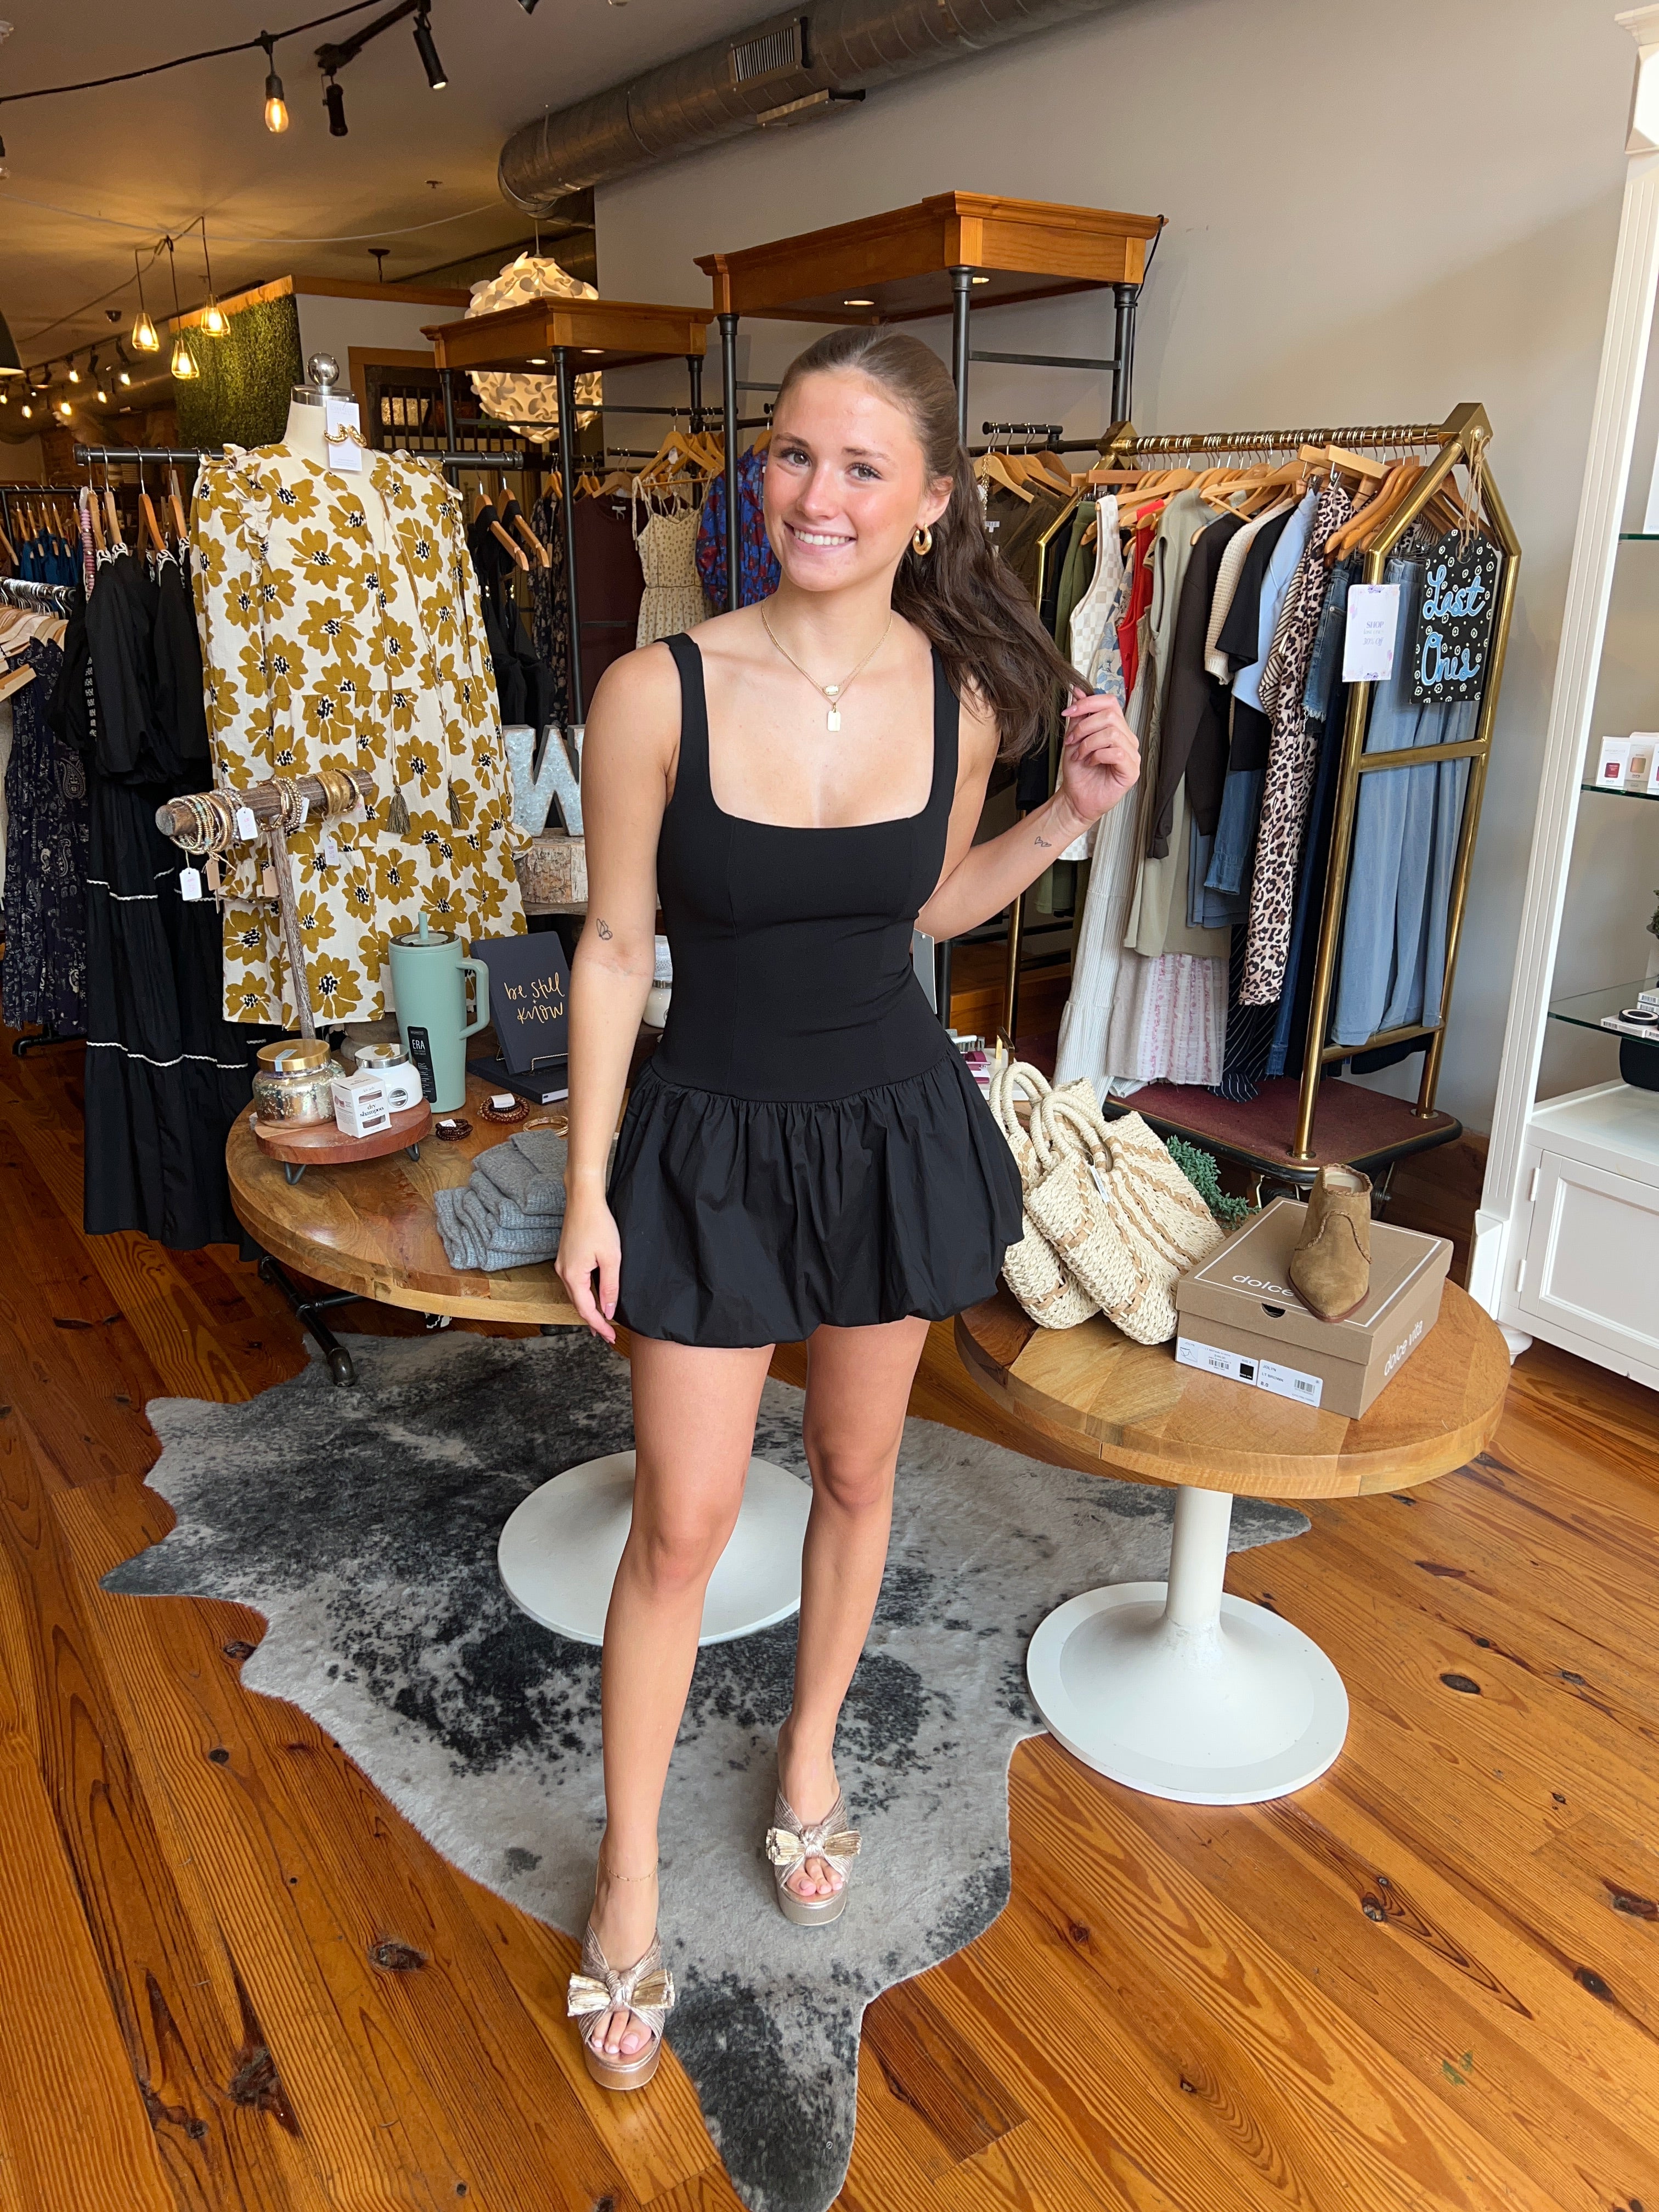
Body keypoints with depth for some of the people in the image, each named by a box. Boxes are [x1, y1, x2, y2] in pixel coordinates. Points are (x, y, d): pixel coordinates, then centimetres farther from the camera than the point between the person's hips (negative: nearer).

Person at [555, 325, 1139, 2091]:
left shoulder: (963, 693, -6)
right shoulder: (657, 692, -16)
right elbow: (614, 948, -8)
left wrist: (1067, 816, -5)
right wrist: (588, 1190, -6)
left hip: (896, 1129, 3)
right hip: (714, 1141, -3)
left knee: (856, 1473, 19)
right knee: (683, 1526, 6)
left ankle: (811, 1754, 47)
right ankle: (628, 1877, 30)